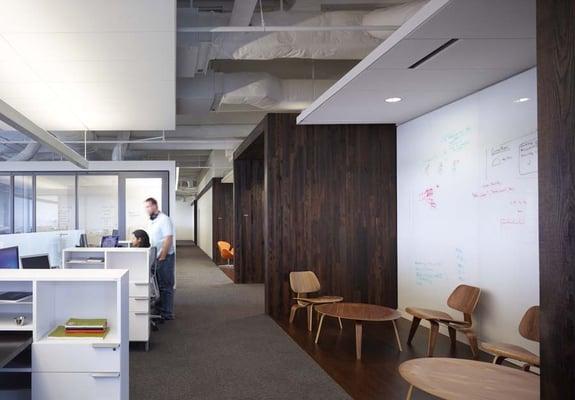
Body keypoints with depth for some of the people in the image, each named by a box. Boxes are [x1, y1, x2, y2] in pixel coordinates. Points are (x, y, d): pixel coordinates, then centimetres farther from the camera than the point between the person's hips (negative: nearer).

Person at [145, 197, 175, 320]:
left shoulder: (164, 219, -14)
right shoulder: (151, 221, 13)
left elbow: (168, 239, -20)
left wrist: (162, 257, -21)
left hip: (165, 257, -9)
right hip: (155, 257, 9)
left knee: (166, 286, -1)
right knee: (158, 285, 15)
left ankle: (167, 313, 6)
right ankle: (159, 310, 25)